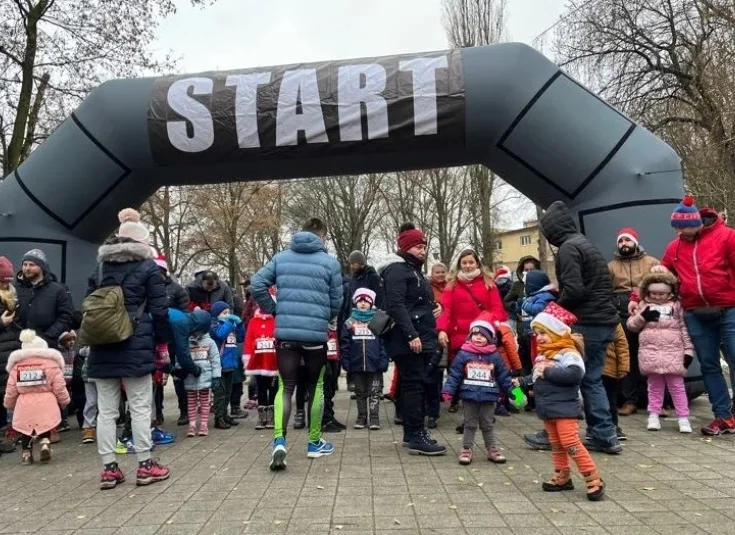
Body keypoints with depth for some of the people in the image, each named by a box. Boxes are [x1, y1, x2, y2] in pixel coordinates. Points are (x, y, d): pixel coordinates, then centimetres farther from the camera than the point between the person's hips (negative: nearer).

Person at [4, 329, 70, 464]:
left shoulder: (16, 365, 7)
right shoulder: (51, 363, -2)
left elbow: (11, 390, 10)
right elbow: (59, 387, -3)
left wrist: (9, 404, 27)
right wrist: (64, 401, 12)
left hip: (25, 405, 2)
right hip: (45, 405, -2)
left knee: (25, 428, 20)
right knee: (44, 428, 15)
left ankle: (27, 453, 19)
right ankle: (44, 442, -9)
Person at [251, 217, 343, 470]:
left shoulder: (281, 257, 8)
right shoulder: (330, 262, 0)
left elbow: (257, 284, 2)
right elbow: (337, 302, 2)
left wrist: (274, 310, 12)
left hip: (285, 333, 2)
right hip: (316, 334, -2)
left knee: (285, 387, 8)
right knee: (316, 386, 14)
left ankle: (279, 441, -10)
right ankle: (314, 443, 23)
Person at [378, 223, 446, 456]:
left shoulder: (414, 270, 22)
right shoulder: (397, 270, -10)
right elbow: (396, 305, -22)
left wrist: (432, 307, 11)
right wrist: (411, 335, -26)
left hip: (420, 338, 10)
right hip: (408, 340, -10)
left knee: (413, 384, 12)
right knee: (414, 384, -9)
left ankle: (412, 433, 19)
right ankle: (416, 437, -5)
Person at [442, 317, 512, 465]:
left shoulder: (494, 356, 0)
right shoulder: (463, 354, -5)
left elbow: (503, 376, 6)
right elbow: (454, 375, -5)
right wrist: (448, 391, -11)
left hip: (489, 396, 1)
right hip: (469, 395, -1)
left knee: (488, 424, 13)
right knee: (470, 424, 10)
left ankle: (492, 449, 24)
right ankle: (466, 449, 18)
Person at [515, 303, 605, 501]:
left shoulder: (568, 352, -15)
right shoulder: (542, 355, 14)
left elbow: (575, 374, -31)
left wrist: (548, 371, -26)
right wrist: (522, 381, 18)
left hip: (565, 407, -9)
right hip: (547, 407, 9)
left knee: (570, 442, -12)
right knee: (556, 444, 15)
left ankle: (594, 479, -4)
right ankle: (563, 477, 25)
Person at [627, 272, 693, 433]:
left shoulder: (676, 306, 6)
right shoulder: (643, 305, 10)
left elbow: (684, 329, 4)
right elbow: (631, 325, 8)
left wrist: (688, 350, -1)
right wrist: (643, 317, -10)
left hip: (673, 352, -1)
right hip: (651, 352, 1)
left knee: (677, 386, 3)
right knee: (654, 386, 8)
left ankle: (683, 418, 8)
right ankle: (654, 416, 14)